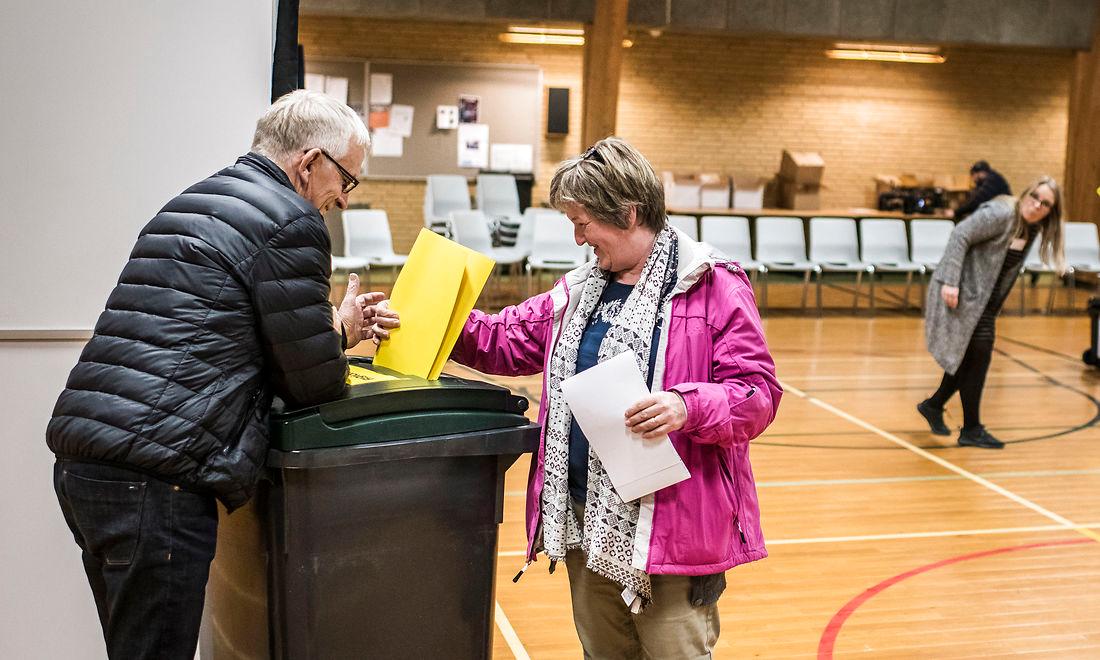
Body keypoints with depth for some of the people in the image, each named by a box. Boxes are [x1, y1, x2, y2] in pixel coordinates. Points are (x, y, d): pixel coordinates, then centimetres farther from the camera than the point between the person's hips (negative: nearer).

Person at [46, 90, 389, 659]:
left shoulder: (189, 204, 23)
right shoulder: (289, 221, -6)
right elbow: (312, 385, -3)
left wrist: (326, 329, 25)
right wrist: (340, 335, 18)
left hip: (82, 462, 10)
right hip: (154, 476, -10)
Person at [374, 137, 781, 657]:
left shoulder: (715, 287, -8)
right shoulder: (578, 291, 13)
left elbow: (758, 394, -12)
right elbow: (508, 340, 21)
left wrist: (687, 407, -29)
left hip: (669, 530, -6)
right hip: (585, 519, 7)